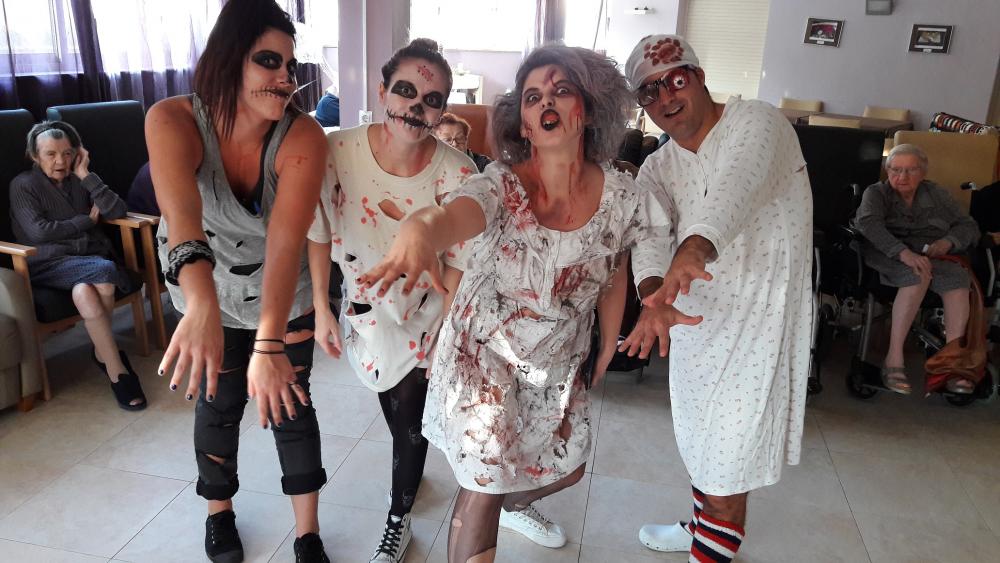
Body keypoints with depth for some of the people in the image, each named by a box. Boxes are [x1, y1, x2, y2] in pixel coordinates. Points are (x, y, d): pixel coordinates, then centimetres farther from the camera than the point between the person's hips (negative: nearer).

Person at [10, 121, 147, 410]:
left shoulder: (78, 181, 17)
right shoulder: (23, 185, 7)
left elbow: (117, 211, 1)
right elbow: (39, 231, -8)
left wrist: (86, 175, -2)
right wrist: (87, 220, 0)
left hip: (92, 259, 3)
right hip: (49, 265, -3)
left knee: (84, 292, -35)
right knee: (103, 270, -34)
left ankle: (104, 352, -7)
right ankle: (117, 369, -27)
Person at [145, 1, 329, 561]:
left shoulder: (302, 135, -27)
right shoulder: (172, 120, -26)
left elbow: (286, 241, -38)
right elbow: (180, 211, -45)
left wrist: (269, 345, -48)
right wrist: (200, 300, -63)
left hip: (285, 292, 0)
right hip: (208, 291, 1)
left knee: (289, 402, 3)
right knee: (218, 404, 11)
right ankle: (219, 513, 40)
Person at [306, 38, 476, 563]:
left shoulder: (456, 172, -25)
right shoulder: (336, 152, -23)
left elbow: (457, 262, -14)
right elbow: (319, 234, -8)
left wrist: (444, 335, -11)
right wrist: (321, 309, -2)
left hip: (425, 311, -1)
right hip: (366, 307, 2)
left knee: (408, 417, 6)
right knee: (396, 410, 19)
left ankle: (399, 519, 33)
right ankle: (410, 473, 53)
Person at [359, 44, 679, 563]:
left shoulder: (621, 197, -13)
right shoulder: (500, 185, -25)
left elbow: (613, 281, 2)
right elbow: (453, 216, -48)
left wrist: (605, 355, 13)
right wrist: (417, 231, -72)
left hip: (559, 361, 5)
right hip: (485, 352, -4)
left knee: (567, 468, 23)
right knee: (483, 486, 0)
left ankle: (516, 506, 60)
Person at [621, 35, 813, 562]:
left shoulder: (754, 121, -14)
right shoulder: (657, 169, 3)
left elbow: (736, 182, -38)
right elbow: (647, 237, -17)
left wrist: (695, 247, -58)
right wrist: (654, 295, -39)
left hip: (755, 319, -6)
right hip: (693, 314, 7)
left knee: (726, 457, 1)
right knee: (699, 439, 23)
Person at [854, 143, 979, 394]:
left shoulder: (936, 194, 21)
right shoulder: (876, 193, 8)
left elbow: (969, 226, 18)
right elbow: (868, 223, -14)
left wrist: (948, 242, -7)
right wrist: (902, 252, -30)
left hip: (932, 257, 4)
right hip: (888, 256, -4)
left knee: (958, 276, -29)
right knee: (919, 274, -36)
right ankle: (894, 357, -36)